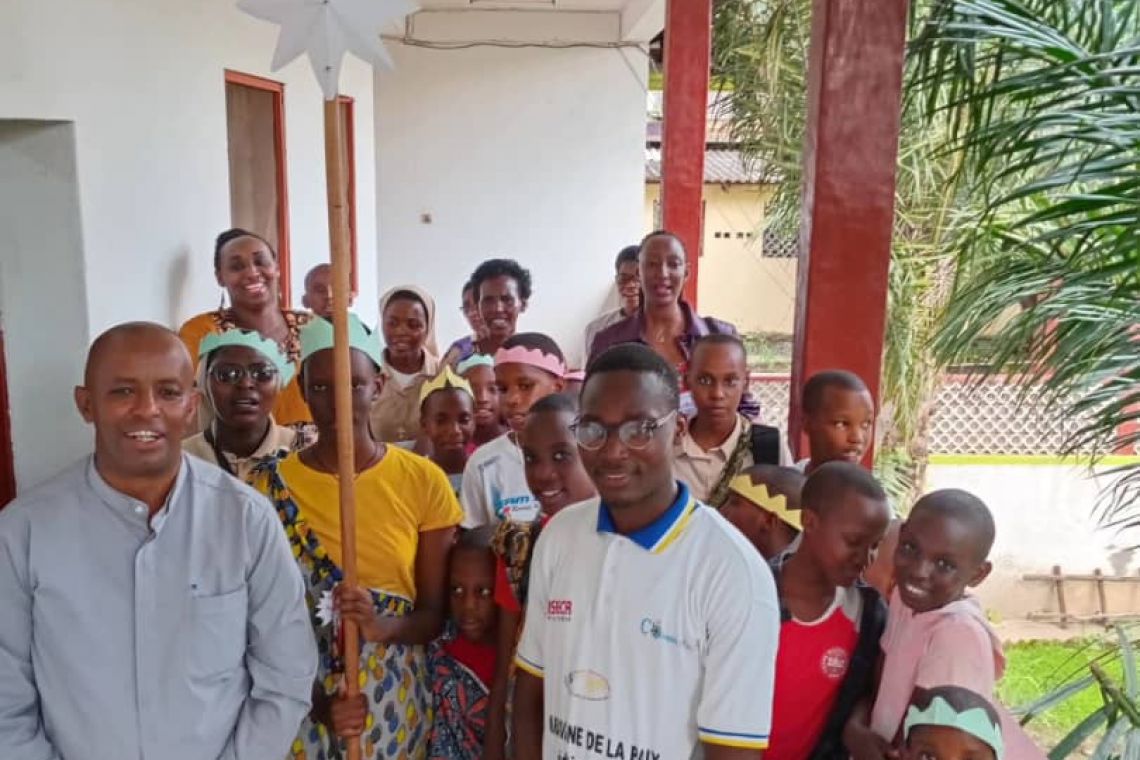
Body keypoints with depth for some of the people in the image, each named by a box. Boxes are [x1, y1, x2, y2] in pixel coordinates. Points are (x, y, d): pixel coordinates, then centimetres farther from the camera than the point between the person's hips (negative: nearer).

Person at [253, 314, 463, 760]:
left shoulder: (423, 481, -7)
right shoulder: (273, 486, -6)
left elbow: (437, 614, -3)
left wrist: (384, 625, -22)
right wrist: (317, 700, -17)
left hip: (395, 704, 1)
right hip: (303, 705, 0)